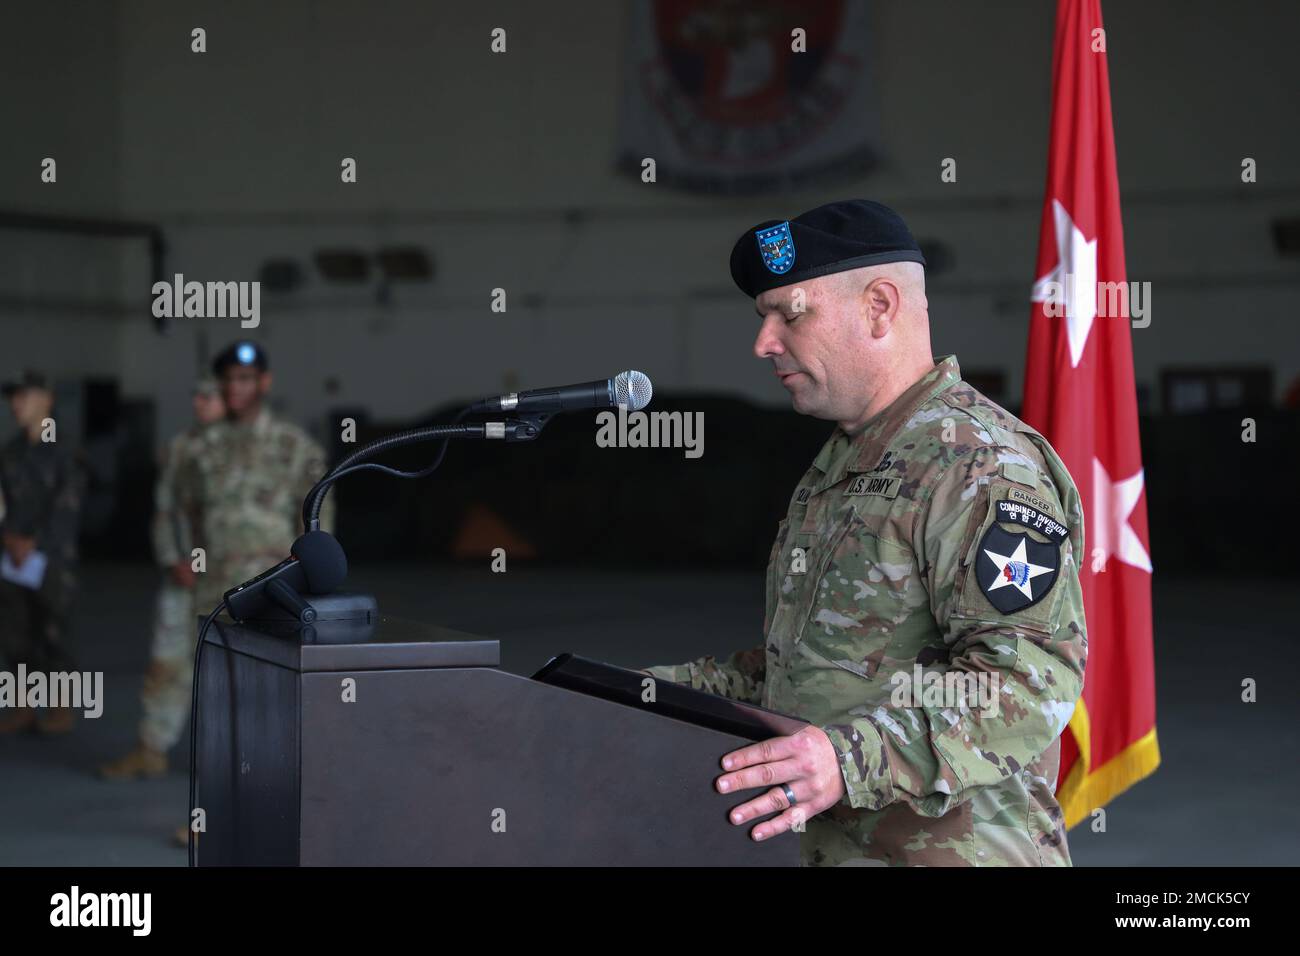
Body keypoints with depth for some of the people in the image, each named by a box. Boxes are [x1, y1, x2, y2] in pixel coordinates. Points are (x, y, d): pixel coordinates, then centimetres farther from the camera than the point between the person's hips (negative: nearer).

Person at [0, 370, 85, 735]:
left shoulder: (63, 451, -4)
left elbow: (67, 509, -9)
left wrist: (35, 544, -12)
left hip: (53, 558, -5)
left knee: (51, 633, -4)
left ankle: (63, 705, 9)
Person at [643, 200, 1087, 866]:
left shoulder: (981, 465, -16)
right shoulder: (835, 471, 16)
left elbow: (1033, 674, -27)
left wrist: (855, 760, -37)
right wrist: (663, 692, 12)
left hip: (954, 850, -8)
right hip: (828, 849, 9)